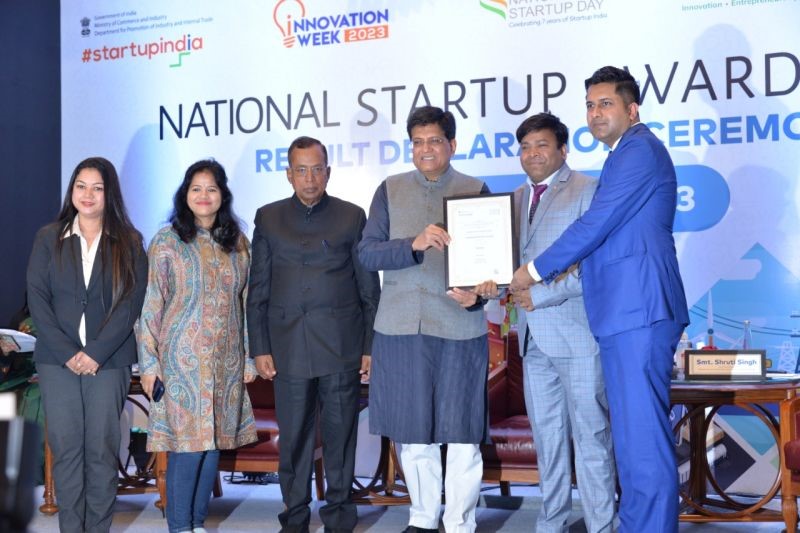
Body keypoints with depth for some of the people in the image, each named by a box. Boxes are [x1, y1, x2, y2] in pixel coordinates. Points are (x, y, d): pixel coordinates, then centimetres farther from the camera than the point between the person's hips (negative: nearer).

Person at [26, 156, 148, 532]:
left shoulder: (128, 242, 4)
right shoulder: (49, 238, 8)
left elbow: (132, 302, -3)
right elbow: (37, 297, 1)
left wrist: (96, 353, -11)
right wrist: (67, 352, -9)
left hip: (109, 360, -1)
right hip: (58, 359, 1)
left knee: (102, 448, 1)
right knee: (65, 447, 1)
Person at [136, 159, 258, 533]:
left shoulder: (237, 243, 8)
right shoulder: (167, 241, -3)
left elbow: (247, 303, 12)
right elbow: (150, 305, -4)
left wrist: (250, 357, 10)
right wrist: (149, 362, -7)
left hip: (226, 361, 4)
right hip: (183, 359, -4)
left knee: (214, 442, 7)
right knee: (187, 441, -6)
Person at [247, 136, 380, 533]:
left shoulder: (352, 217, 6)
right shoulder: (268, 218, 9)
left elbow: (369, 288, 6)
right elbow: (257, 290, 8)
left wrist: (371, 346, 2)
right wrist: (259, 348, 2)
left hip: (341, 346, -1)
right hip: (288, 346, 1)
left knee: (340, 434, 3)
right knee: (293, 436, 5)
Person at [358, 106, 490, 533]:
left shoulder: (475, 190, 4)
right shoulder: (390, 190, 8)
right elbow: (367, 252, 0)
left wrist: (475, 295, -16)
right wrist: (415, 244, -17)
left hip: (459, 326, -2)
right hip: (400, 326, 2)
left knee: (462, 433, 2)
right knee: (413, 433, 11)